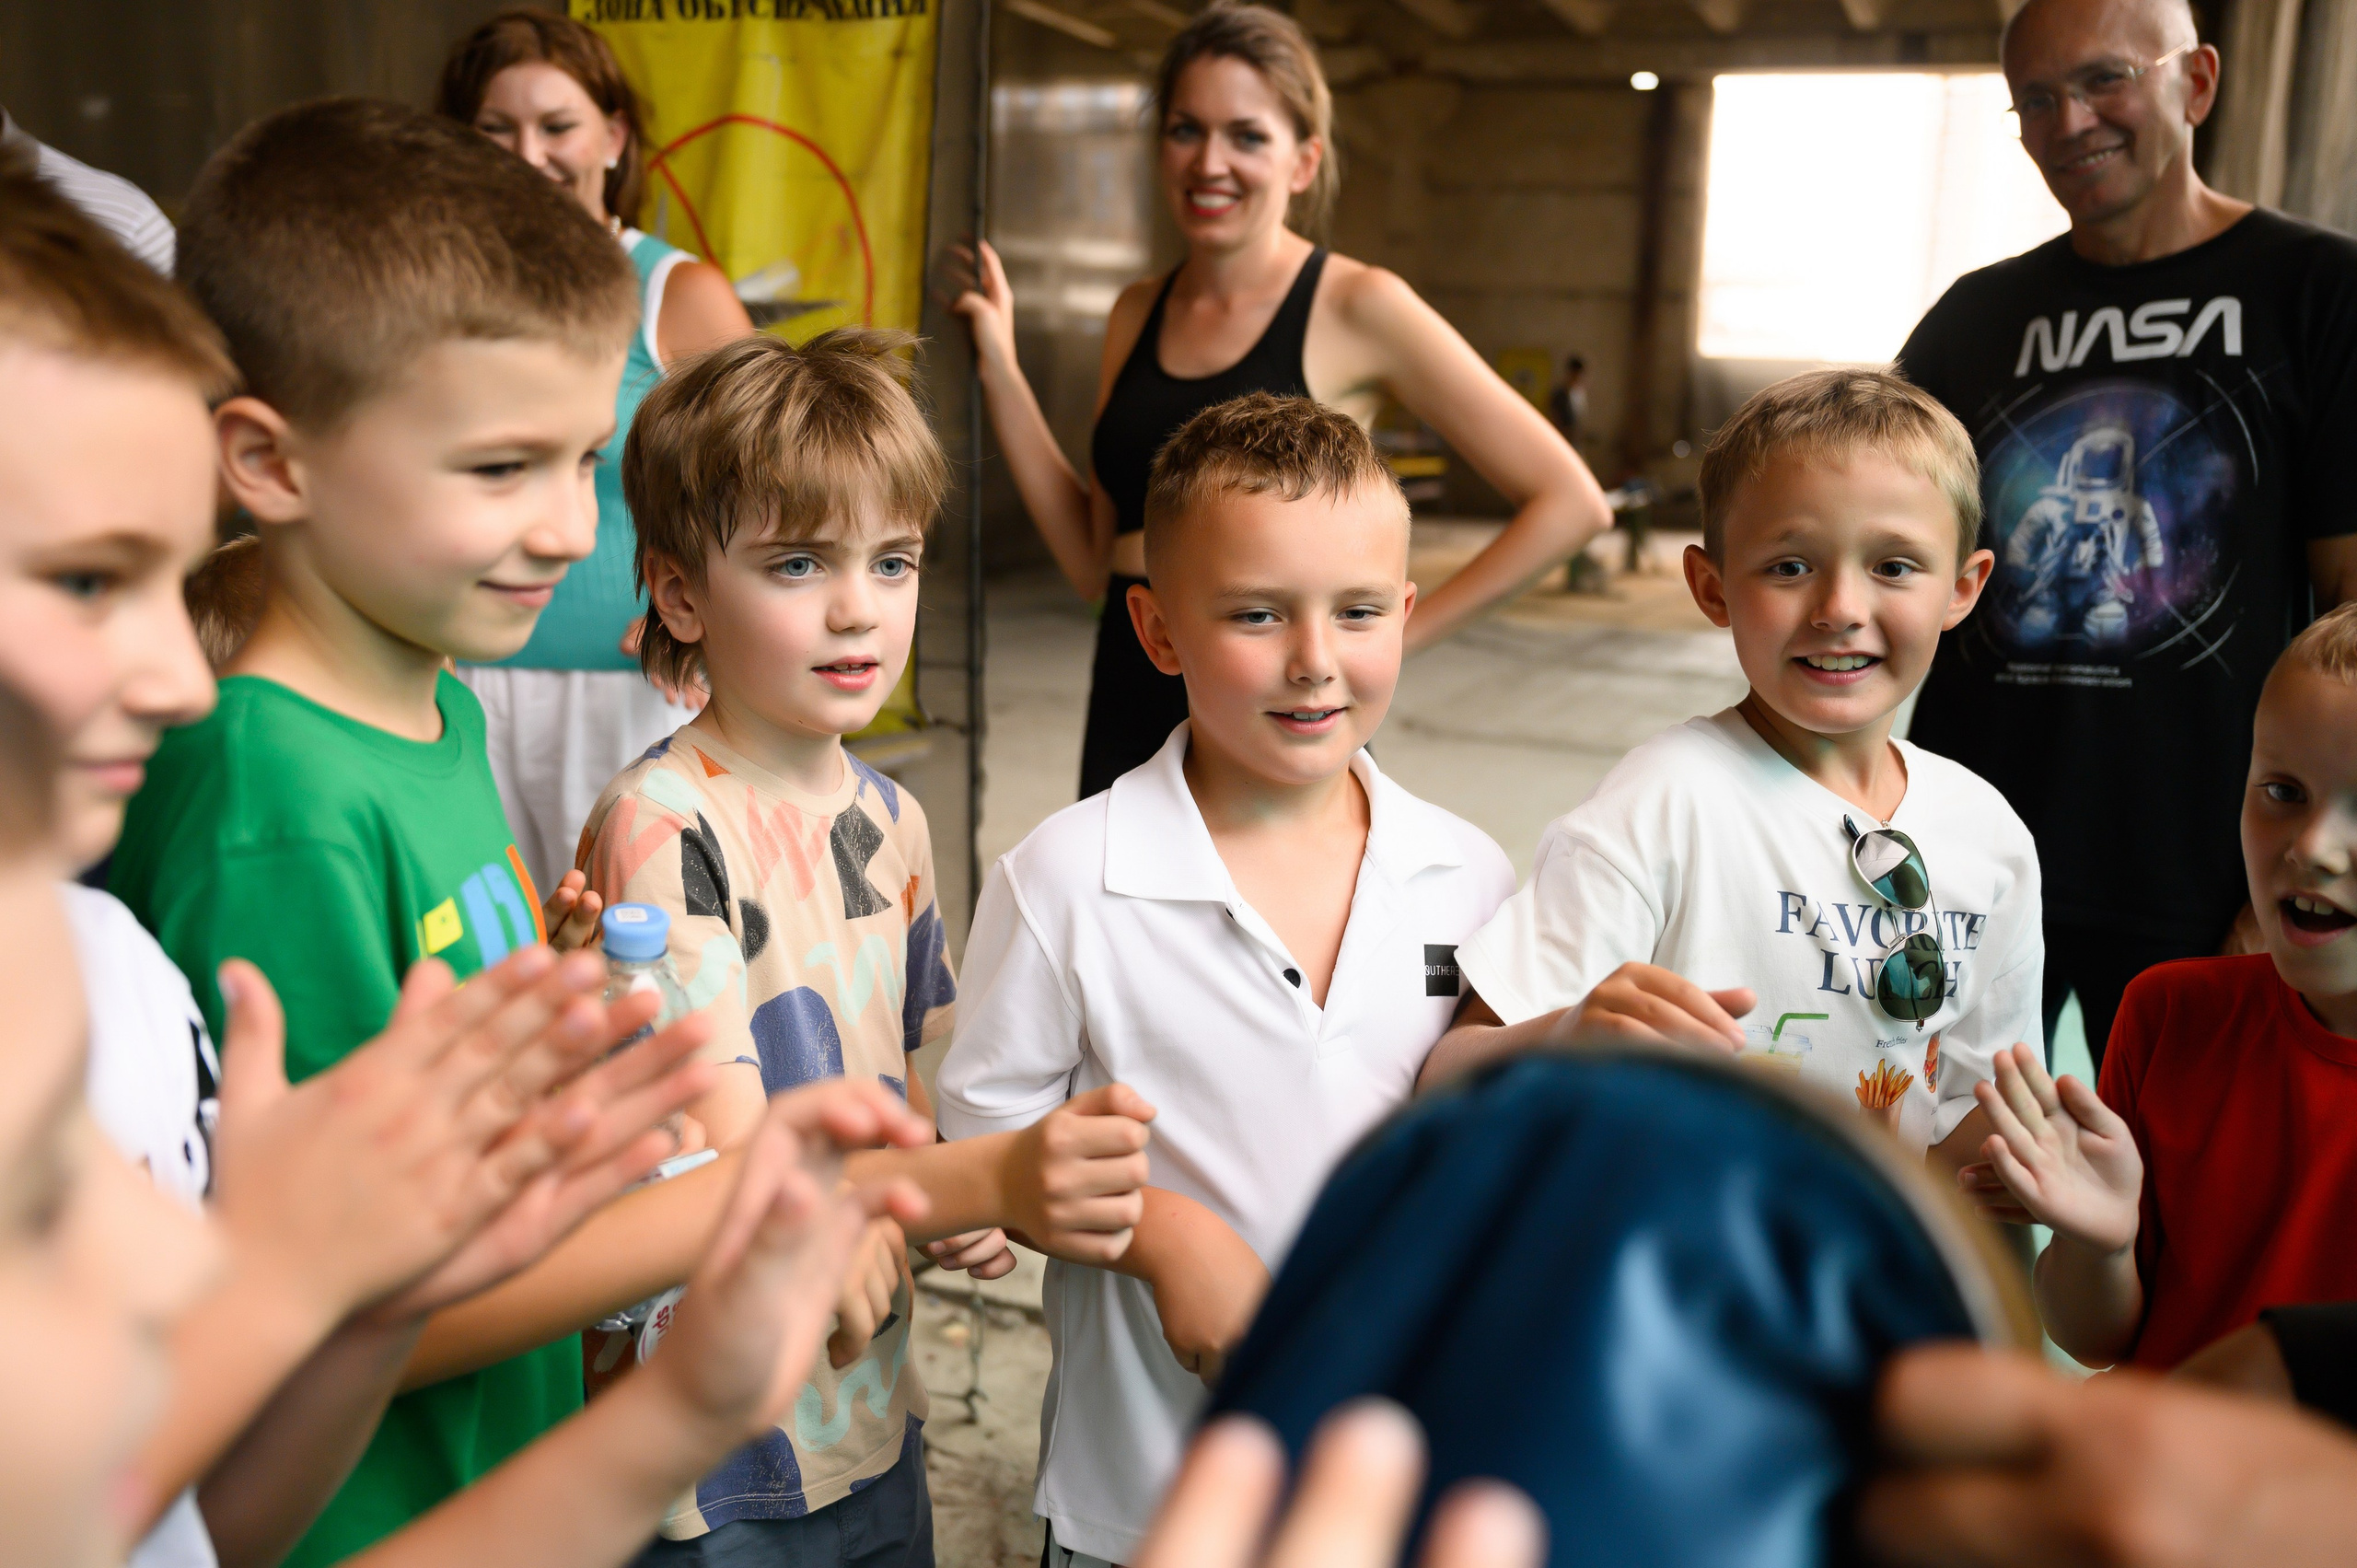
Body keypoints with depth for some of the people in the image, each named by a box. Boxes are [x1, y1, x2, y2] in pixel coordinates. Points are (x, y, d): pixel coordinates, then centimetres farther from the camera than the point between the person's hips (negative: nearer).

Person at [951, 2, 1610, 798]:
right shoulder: (1137, 313, 10)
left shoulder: (1356, 306, -7)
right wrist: (1000, 370, 8)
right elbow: (1092, 560, 11)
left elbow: (1570, 503, -8)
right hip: (1128, 715, 5)